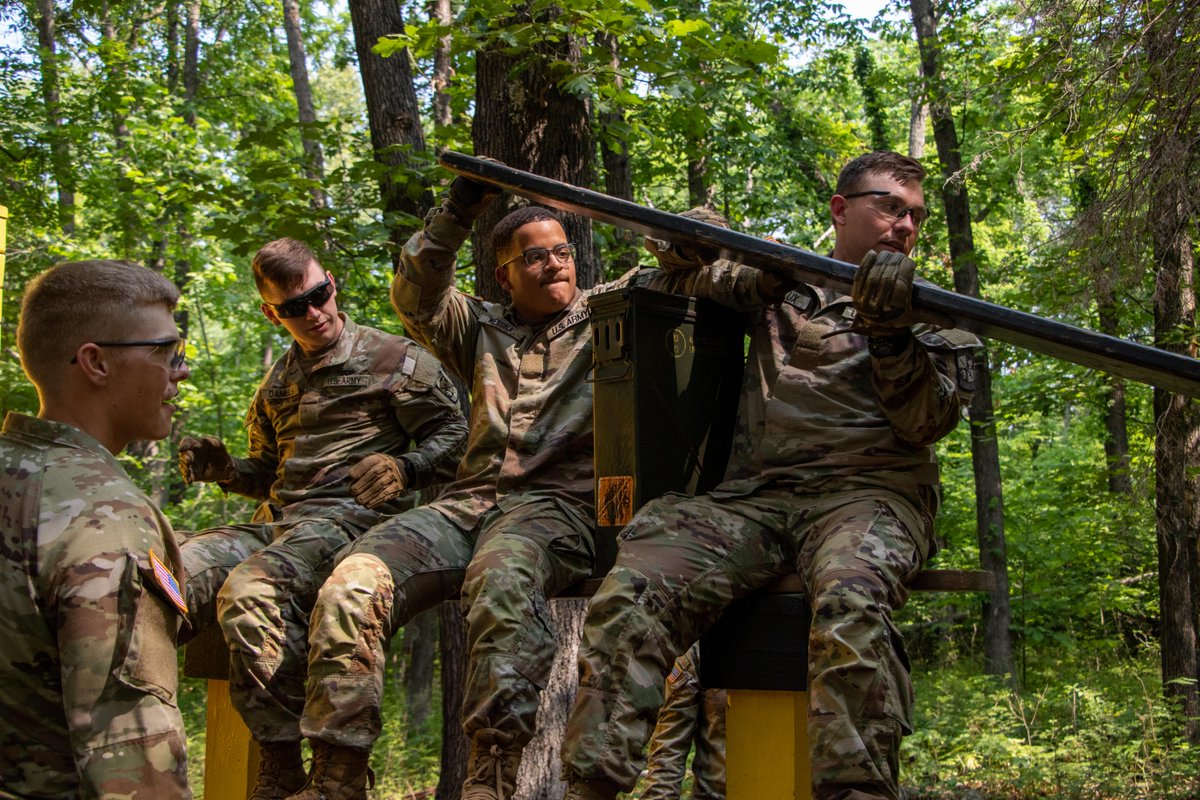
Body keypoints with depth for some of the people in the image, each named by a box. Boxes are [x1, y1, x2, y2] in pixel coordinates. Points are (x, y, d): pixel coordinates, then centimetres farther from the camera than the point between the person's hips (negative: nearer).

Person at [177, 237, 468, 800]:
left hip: (351, 517, -6)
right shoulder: (278, 383, 26)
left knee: (253, 589, -36)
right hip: (275, 522, 6)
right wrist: (224, 470, 12)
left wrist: (404, 469, -16)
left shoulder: (393, 359, 7)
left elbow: (453, 436, 3)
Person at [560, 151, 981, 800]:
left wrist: (888, 333, -14)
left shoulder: (934, 314, 20)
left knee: (849, 605, -39)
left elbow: (925, 422, 5)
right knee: (628, 596, -25)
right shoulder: (781, 288, 25)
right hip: (753, 496, 2)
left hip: (865, 491, -1)